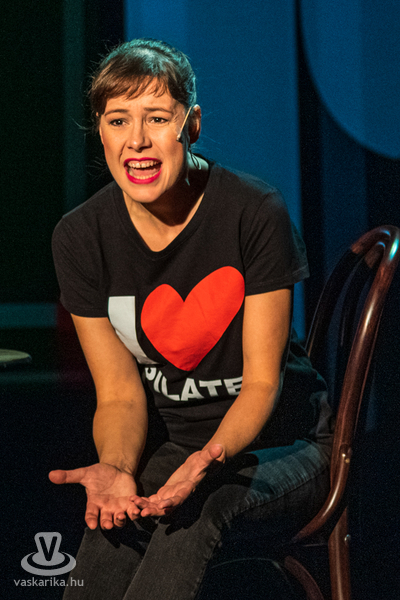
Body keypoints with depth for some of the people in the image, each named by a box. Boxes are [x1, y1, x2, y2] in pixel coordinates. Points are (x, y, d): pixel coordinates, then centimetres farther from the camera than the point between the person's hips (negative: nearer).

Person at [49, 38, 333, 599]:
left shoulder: (256, 212, -16)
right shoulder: (81, 237, -6)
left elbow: (262, 381, -13)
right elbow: (120, 394, -4)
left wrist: (212, 456, -33)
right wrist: (116, 468, -26)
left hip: (278, 445, -2)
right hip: (168, 445, 2)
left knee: (195, 516, -34)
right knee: (113, 517, -30)